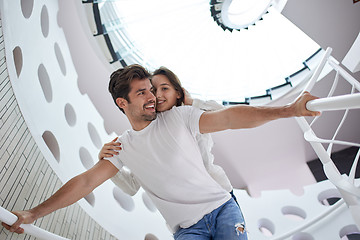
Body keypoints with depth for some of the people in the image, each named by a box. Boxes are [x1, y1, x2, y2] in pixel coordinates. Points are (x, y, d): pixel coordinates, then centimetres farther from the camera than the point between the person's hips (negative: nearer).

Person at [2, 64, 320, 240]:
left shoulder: (178, 117, -3)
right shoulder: (124, 146, 3)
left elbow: (228, 118, -11)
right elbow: (86, 181, 2)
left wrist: (289, 110, -19)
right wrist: (33, 213, -2)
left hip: (221, 207, 0)